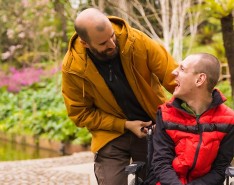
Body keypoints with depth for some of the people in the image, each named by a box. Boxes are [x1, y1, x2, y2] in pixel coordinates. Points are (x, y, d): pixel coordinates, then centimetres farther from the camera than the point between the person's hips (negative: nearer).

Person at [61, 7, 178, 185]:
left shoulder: (136, 41, -21)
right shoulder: (73, 68, -19)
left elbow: (172, 75, -16)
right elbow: (81, 113, -9)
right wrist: (125, 125, -16)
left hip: (153, 126, 1)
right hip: (111, 135, -1)